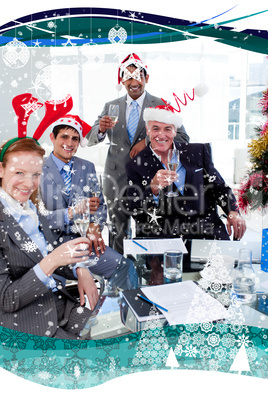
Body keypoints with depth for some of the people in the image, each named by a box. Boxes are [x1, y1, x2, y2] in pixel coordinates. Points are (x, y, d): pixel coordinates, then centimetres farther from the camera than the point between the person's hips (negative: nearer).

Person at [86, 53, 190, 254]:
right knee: (118, 231, 9)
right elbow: (91, 140, 4)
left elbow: (182, 138, -5)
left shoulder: (161, 106, 3)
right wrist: (101, 129, -20)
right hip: (117, 177, 2)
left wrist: (148, 141, -17)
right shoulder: (111, 107, 9)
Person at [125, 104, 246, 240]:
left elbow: (219, 187, 15)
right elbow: (136, 213, -2)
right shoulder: (135, 166, 4)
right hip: (162, 234, -2)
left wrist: (233, 212, -4)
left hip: (204, 230, 2)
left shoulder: (198, 151, 11)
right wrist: (154, 188, -20)